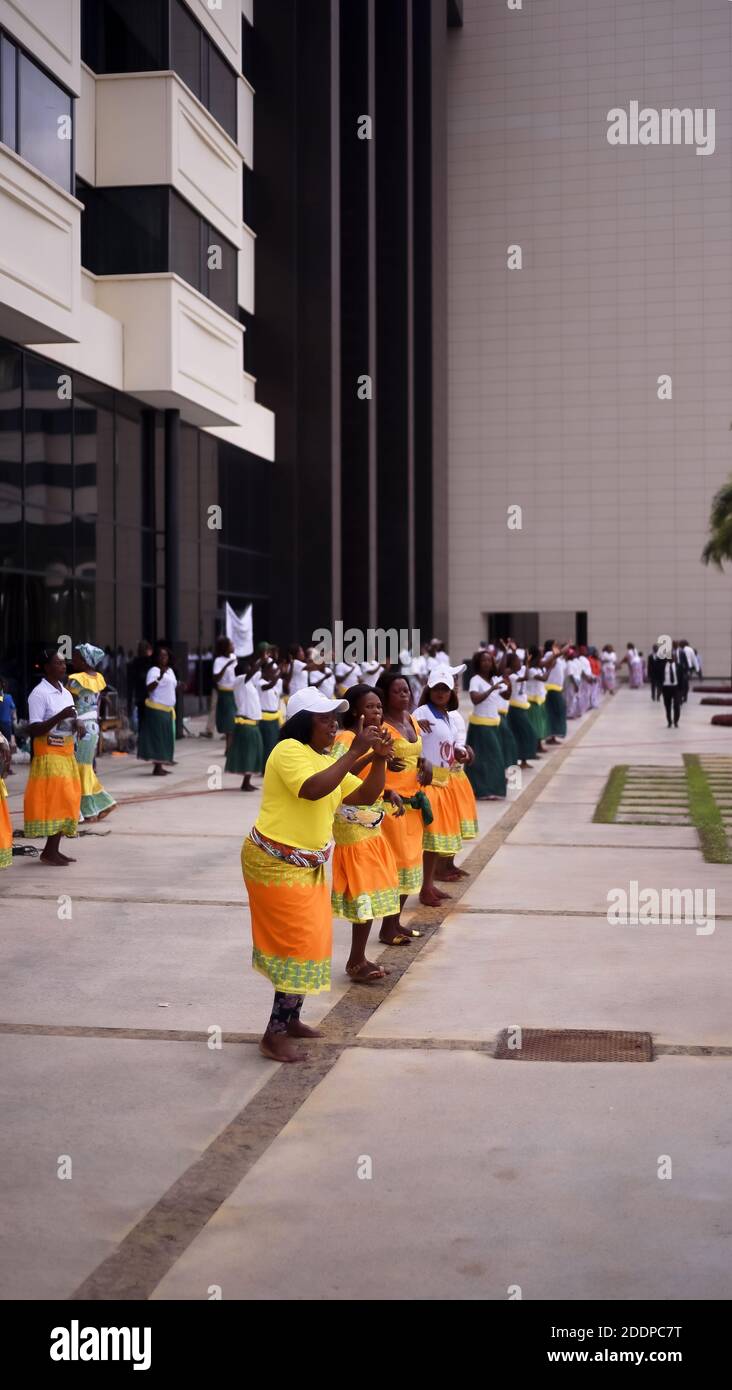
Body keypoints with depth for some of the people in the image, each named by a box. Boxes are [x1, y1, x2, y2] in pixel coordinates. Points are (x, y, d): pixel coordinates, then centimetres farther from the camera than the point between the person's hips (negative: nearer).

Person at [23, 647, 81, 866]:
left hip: (66, 755, 8)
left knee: (66, 801, 6)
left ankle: (54, 850, 11)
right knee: (53, 801, -10)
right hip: (49, 755, -8)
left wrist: (75, 725, 1)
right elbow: (34, 730, -16)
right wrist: (60, 717, -25)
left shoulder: (65, 692, 14)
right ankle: (49, 851, -6)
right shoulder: (39, 694, -11)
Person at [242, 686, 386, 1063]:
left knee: (307, 944, 15)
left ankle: (290, 1019, 30)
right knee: (300, 947, -7)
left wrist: (379, 758, -6)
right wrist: (354, 753, -30)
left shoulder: (327, 760, 12)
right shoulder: (290, 750, -15)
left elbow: (366, 796, 9)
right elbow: (313, 789, -32)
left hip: (307, 866, 9)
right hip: (275, 863, -9)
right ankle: (274, 1036, 1)